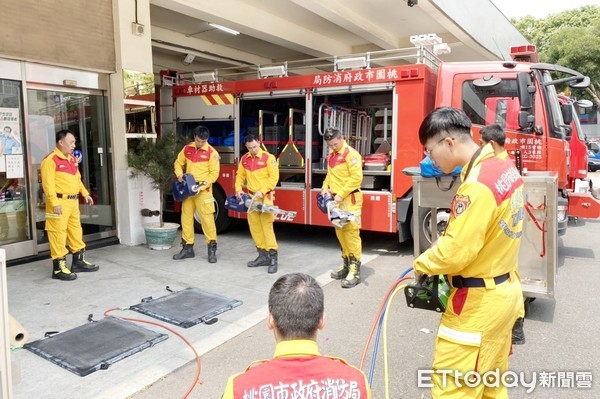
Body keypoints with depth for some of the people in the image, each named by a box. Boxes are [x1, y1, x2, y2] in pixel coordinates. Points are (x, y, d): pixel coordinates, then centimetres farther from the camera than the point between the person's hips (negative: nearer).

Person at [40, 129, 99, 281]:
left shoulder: (72, 159, 16)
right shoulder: (50, 160, -12)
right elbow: (48, 183, -18)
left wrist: (85, 194, 17)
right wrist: (54, 203, -22)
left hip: (73, 201, 9)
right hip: (59, 202, -9)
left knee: (76, 230, 15)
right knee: (58, 233, -4)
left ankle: (79, 261, 28)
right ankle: (58, 268, 3)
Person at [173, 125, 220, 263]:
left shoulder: (212, 153, -8)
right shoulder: (187, 149, 6)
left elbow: (214, 174, -10)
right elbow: (178, 163, 17)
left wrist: (201, 186, -18)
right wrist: (179, 174, -4)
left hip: (203, 190, -5)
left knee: (207, 218, -7)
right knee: (186, 218, 9)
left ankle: (212, 249, 2)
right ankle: (187, 248, 20)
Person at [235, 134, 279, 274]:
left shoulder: (268, 157, -8)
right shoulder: (244, 159, 9)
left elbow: (274, 177, -11)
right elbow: (240, 175, 17)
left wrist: (262, 191, -18)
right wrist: (238, 189, 0)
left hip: (265, 196, -6)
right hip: (251, 197, 6)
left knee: (267, 226, -11)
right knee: (254, 226, 8)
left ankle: (273, 258, -7)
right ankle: (263, 255, 18)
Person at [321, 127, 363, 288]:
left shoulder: (351, 154, -10)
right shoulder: (331, 155, 15)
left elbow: (357, 177, -17)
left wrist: (341, 194, -18)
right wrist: (325, 187, 5)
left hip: (349, 199, -8)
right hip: (336, 200, 8)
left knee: (351, 233, -9)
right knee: (340, 232, 12)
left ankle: (355, 270, -6)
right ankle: (347, 265, 23)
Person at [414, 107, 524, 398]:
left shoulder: (477, 186, -26)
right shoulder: (505, 168, 3)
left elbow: (455, 252, -25)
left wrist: (422, 264, -8)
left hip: (478, 302, -10)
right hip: (505, 291, 10)